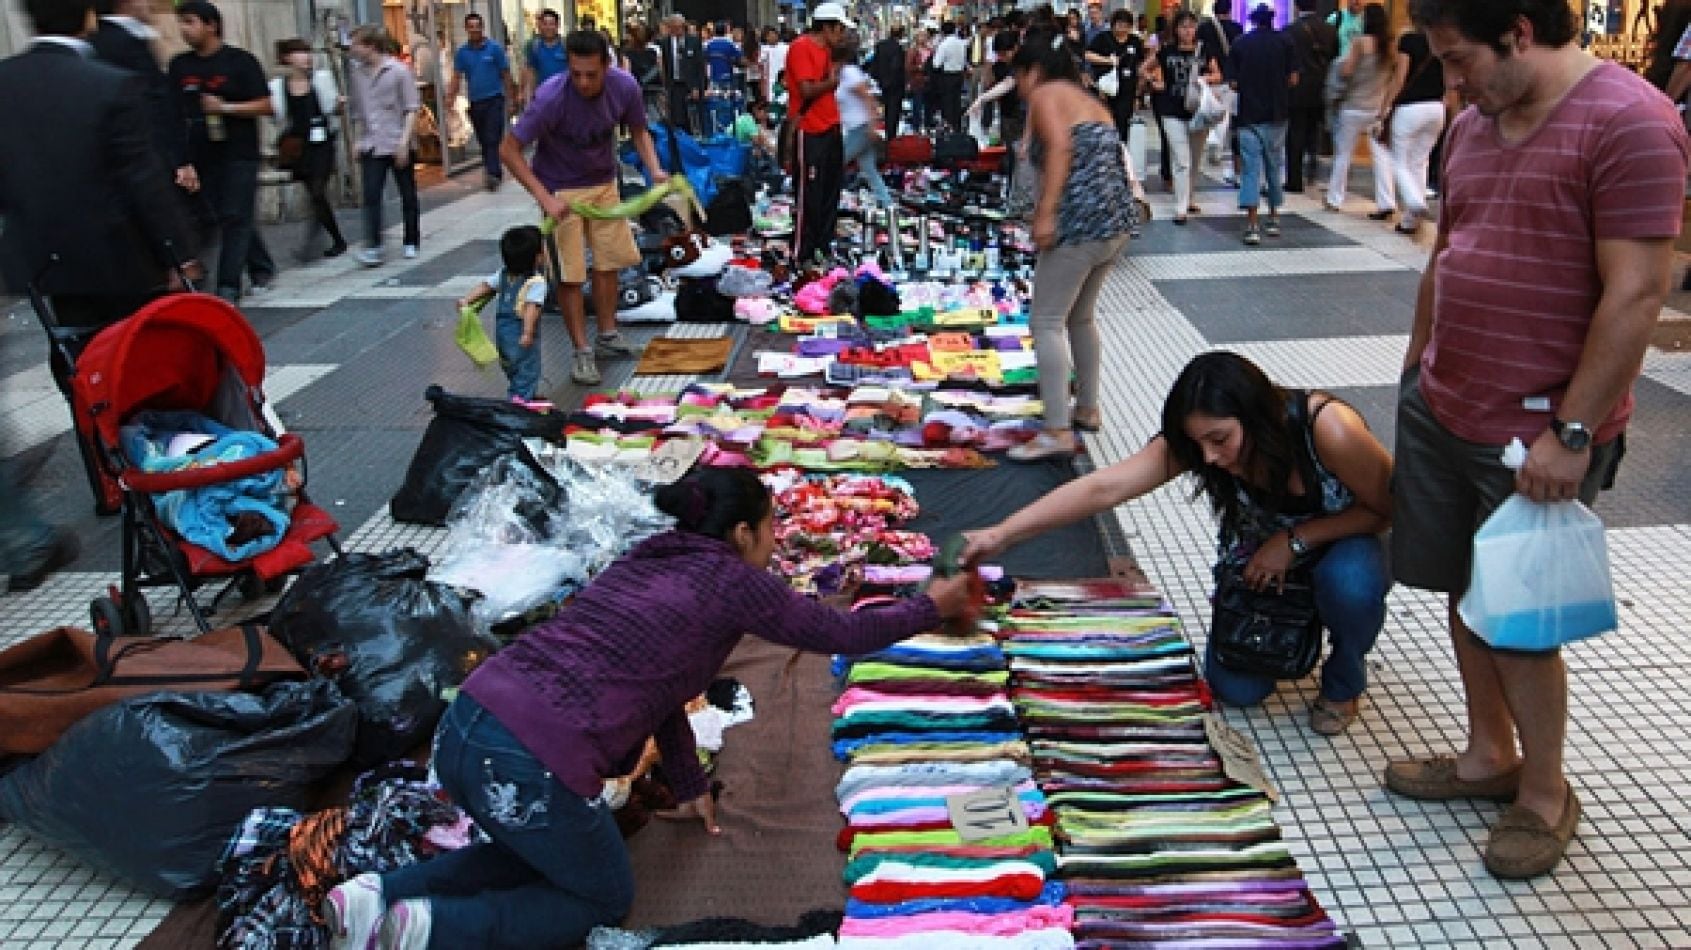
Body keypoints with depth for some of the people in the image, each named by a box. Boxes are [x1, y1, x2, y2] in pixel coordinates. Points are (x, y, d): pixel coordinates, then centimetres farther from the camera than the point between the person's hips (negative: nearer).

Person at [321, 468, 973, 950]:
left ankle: (380, 896, 17)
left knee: (543, 854, 34)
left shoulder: (648, 562, 21)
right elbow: (842, 634, 12)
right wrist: (932, 607, 27)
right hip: (531, 763, -8)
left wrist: (689, 786, 34)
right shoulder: (732, 580, 1)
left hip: (463, 729, 8)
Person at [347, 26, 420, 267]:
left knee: (407, 195, 9)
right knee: (371, 197, -7)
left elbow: (412, 109, -7)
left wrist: (404, 141, -15)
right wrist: (358, 140, 9)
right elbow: (358, 111, 15)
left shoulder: (399, 71, -7)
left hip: (398, 145, -3)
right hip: (370, 146, 3)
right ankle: (372, 247, -10)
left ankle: (411, 242, 22)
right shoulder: (356, 73, 7)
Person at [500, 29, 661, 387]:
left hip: (604, 182, 4)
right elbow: (510, 150, -23)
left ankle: (607, 336, 27)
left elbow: (638, 130, 1)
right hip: (562, 190, -4)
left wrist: (655, 170, -16)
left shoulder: (625, 87, -18)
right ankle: (582, 351, 8)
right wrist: (544, 198, -32)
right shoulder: (551, 99, -30)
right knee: (570, 273, -4)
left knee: (609, 261, 11)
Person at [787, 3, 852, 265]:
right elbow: (807, 90, -20)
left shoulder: (826, 49, 15)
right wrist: (832, 81, -6)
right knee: (809, 196, -4)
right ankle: (804, 255, 3)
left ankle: (825, 247, 23)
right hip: (810, 132, -9)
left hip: (830, 129, 9)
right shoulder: (801, 47, -12)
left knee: (830, 193, 13)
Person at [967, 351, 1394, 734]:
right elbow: (1103, 488, -35)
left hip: (1342, 544, -2)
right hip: (1259, 559, 2)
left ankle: (1344, 682, -2)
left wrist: (1294, 539, -28)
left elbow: (1391, 509, -20)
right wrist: (1001, 535, -43)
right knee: (1236, 687, -11)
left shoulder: (1328, 429, -37)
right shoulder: (1194, 438, -28)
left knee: (1349, 584, -37)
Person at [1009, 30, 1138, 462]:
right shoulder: (1091, 101, 25)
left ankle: (1057, 432, -8)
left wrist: (1045, 213, -23)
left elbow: (1060, 147, -17)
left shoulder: (1045, 94, 0)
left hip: (1081, 220, -9)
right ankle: (1087, 409, 32)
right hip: (1116, 218, 9)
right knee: (1081, 317, 23)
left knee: (1046, 321, -4)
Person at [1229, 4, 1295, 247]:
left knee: (1251, 168, -4)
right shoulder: (1284, 42, 0)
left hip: (1249, 114, -1)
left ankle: (1252, 226, -15)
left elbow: (1233, 82, -3)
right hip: (1277, 113, 2)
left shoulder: (1240, 44, -2)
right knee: (1274, 167, 16)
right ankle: (1274, 219, 24)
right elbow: (1293, 78, -2)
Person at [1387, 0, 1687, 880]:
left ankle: (1544, 793, 26)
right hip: (1441, 408, 7)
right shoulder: (1474, 124, 8)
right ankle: (1488, 755, 35)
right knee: (1465, 594, 16)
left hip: (1536, 435, -7)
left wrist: (1573, 433, -20)